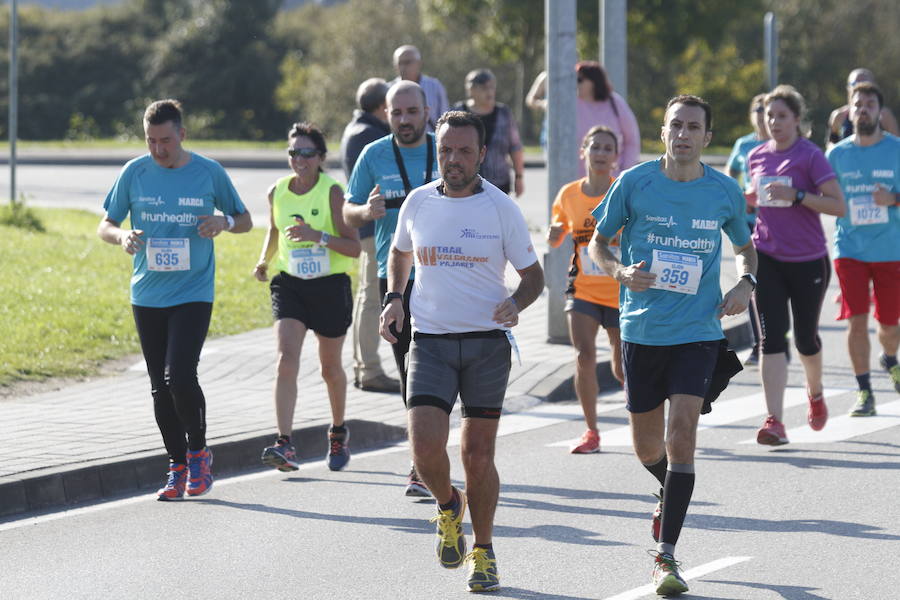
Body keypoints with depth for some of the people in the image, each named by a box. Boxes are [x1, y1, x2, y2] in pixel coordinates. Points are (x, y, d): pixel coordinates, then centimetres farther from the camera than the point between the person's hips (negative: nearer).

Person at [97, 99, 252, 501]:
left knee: (179, 377, -16)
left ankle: (199, 452, 7)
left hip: (193, 294, -3)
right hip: (147, 297, 3)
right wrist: (122, 236, -15)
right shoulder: (134, 173, 2)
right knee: (160, 387, 6)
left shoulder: (209, 173, -1)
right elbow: (105, 226, 9)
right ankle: (178, 467, 19)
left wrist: (224, 222, -13)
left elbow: (245, 220, 10)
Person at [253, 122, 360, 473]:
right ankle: (285, 444, -24)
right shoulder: (277, 192, 1)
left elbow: (354, 247, -14)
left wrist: (319, 236, -28)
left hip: (330, 285, -2)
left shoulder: (332, 191, -12)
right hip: (289, 283, 2)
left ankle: (338, 432, 39)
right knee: (286, 360, -17)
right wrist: (265, 262, 4)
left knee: (330, 368, 13)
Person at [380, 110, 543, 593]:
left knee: (478, 454, 1)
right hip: (430, 342, 1)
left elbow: (532, 273, 4)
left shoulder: (501, 208, -4)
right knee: (425, 447, -14)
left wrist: (516, 303, -17)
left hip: (486, 343, -1)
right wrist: (394, 298, 6)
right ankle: (447, 505, 19)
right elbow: (400, 252, 22)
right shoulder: (418, 203, 3)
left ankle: (483, 552, 19)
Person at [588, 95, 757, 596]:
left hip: (699, 332, -1)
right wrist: (620, 272, -13)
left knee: (681, 435, -16)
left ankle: (666, 555, -12)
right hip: (642, 329, 1)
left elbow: (745, 247, 19)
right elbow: (598, 242, 7)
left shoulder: (726, 192, 1)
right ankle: (672, 491, 47)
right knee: (648, 448, 11)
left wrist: (747, 283, -2)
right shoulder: (634, 183, -3)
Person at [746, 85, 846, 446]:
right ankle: (774, 421, -14)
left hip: (808, 260, -3)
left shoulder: (810, 156, -10)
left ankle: (815, 393, 43)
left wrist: (796, 196, -25)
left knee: (806, 338, 11)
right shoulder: (756, 156, 6)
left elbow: (838, 206, -15)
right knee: (772, 337, -9)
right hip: (767, 258, 3)